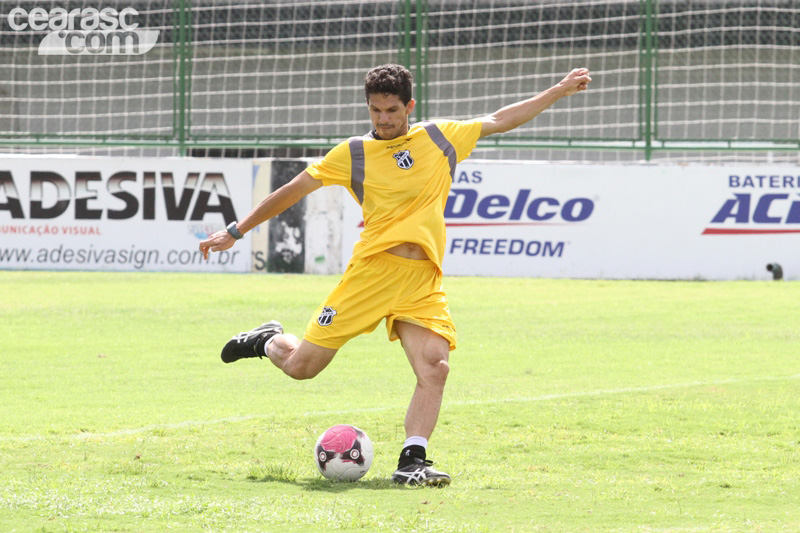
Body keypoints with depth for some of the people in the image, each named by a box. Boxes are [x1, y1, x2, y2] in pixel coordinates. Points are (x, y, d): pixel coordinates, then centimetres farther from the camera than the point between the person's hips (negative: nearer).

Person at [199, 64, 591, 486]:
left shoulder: (439, 138, 14)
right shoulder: (354, 153, 9)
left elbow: (500, 120, 22)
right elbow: (293, 191, 13)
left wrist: (558, 91, 20)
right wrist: (236, 232, 14)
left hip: (423, 281, 1)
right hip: (371, 269, -1)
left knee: (435, 367, -21)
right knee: (301, 366, 0)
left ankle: (412, 460, -20)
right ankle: (269, 342, 33)